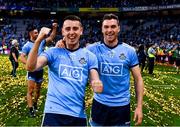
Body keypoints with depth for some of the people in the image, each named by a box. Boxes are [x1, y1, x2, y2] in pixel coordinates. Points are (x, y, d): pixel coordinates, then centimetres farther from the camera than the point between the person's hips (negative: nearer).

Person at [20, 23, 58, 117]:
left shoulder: (41, 42, 4)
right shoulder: (27, 45, -12)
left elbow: (51, 38, 6)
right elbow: (22, 57, -18)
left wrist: (54, 28, -6)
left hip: (40, 70, 6)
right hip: (32, 71, -6)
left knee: (38, 90, 18)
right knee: (30, 90, -6)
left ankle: (35, 104, 37)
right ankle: (31, 110, -2)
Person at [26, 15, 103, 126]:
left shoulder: (89, 56, 6)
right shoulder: (53, 52, 1)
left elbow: (96, 82, 1)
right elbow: (31, 67, -12)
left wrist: (97, 85, -23)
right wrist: (38, 40, -23)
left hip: (78, 115, 2)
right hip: (54, 112, -2)